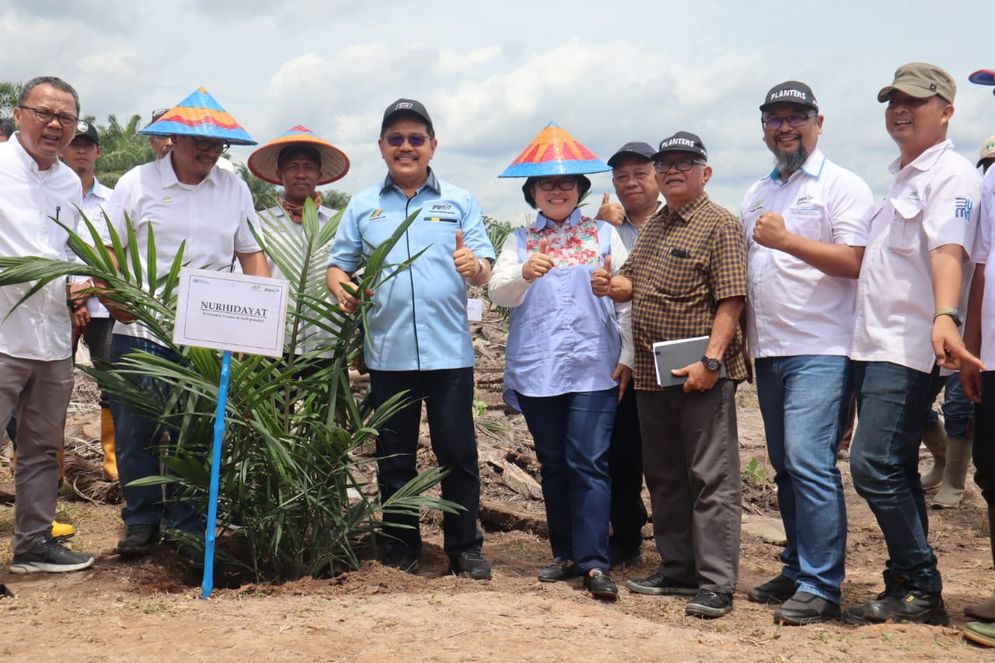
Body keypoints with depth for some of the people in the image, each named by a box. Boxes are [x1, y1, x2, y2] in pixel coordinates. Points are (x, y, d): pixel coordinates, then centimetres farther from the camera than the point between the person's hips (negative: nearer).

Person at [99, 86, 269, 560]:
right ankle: (141, 522, 22)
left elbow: (252, 254, 11)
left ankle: (190, 529, 15)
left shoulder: (234, 188, 9)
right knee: (135, 432, 5)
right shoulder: (137, 183, 2)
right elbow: (108, 251, 2)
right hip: (139, 329, -1)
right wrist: (112, 295, -15)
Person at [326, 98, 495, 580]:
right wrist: (342, 290, -13)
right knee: (393, 456, 8)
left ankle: (465, 549, 14)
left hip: (449, 353, -1)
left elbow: (485, 270, 2)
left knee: (458, 453, 3)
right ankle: (401, 549, 19)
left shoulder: (460, 202, 8)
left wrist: (473, 266, -21)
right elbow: (339, 263, 9)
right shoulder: (362, 206, 11)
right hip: (387, 354, 1)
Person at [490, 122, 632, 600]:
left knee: (589, 463, -8)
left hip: (594, 367, -2)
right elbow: (498, 292, -1)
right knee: (553, 464, 9)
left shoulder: (604, 234, 9)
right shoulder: (520, 240, 12)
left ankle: (594, 562, -8)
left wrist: (629, 354, -1)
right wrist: (524, 274, -22)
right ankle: (564, 554, 18)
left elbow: (628, 298, 6)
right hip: (536, 368, 2)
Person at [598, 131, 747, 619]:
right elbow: (632, 283, 23)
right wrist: (612, 286, -1)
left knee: (711, 478, -5)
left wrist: (710, 360, -22)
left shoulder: (720, 225, -6)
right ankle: (677, 569, 25)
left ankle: (716, 583, -1)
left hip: (701, 374, -8)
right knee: (664, 476, 14)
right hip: (652, 373, 8)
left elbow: (730, 300, -13)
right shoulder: (652, 226, 17)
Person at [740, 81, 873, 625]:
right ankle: (796, 571, 21)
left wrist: (785, 240, -20)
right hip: (768, 351, 7)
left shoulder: (841, 185, -2)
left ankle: (821, 585, -8)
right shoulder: (755, 196, 19)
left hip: (819, 350, -7)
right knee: (786, 467, 11)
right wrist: (741, 338, 14)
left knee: (809, 461, -14)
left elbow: (854, 260, -13)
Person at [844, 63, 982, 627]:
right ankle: (908, 591, 16)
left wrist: (944, 317, -39)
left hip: (909, 349, -9)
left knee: (874, 464, -15)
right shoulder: (901, 178, 21)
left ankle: (921, 590, -5)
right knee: (894, 471, 10)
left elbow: (948, 250, -23)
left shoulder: (950, 174, -7)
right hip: (874, 346, 9)